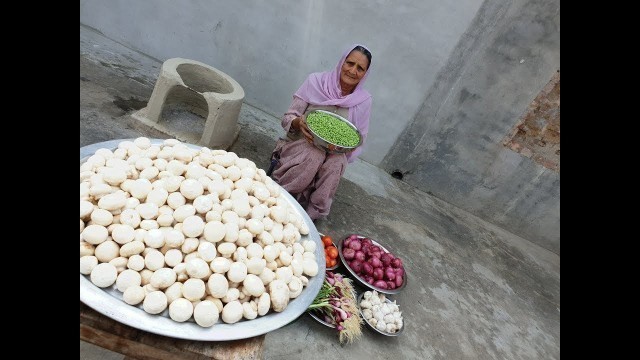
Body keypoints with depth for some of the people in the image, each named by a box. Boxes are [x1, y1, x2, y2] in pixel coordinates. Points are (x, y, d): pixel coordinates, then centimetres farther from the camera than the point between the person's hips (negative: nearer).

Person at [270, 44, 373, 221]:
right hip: (299, 145, -1)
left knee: (336, 162, -33)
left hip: (335, 153, 1)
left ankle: (312, 214, -19)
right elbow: (287, 119, -6)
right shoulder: (316, 81, -7)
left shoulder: (363, 100, -2)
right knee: (314, 153, -35)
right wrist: (299, 123, -30)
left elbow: (360, 140, 4)